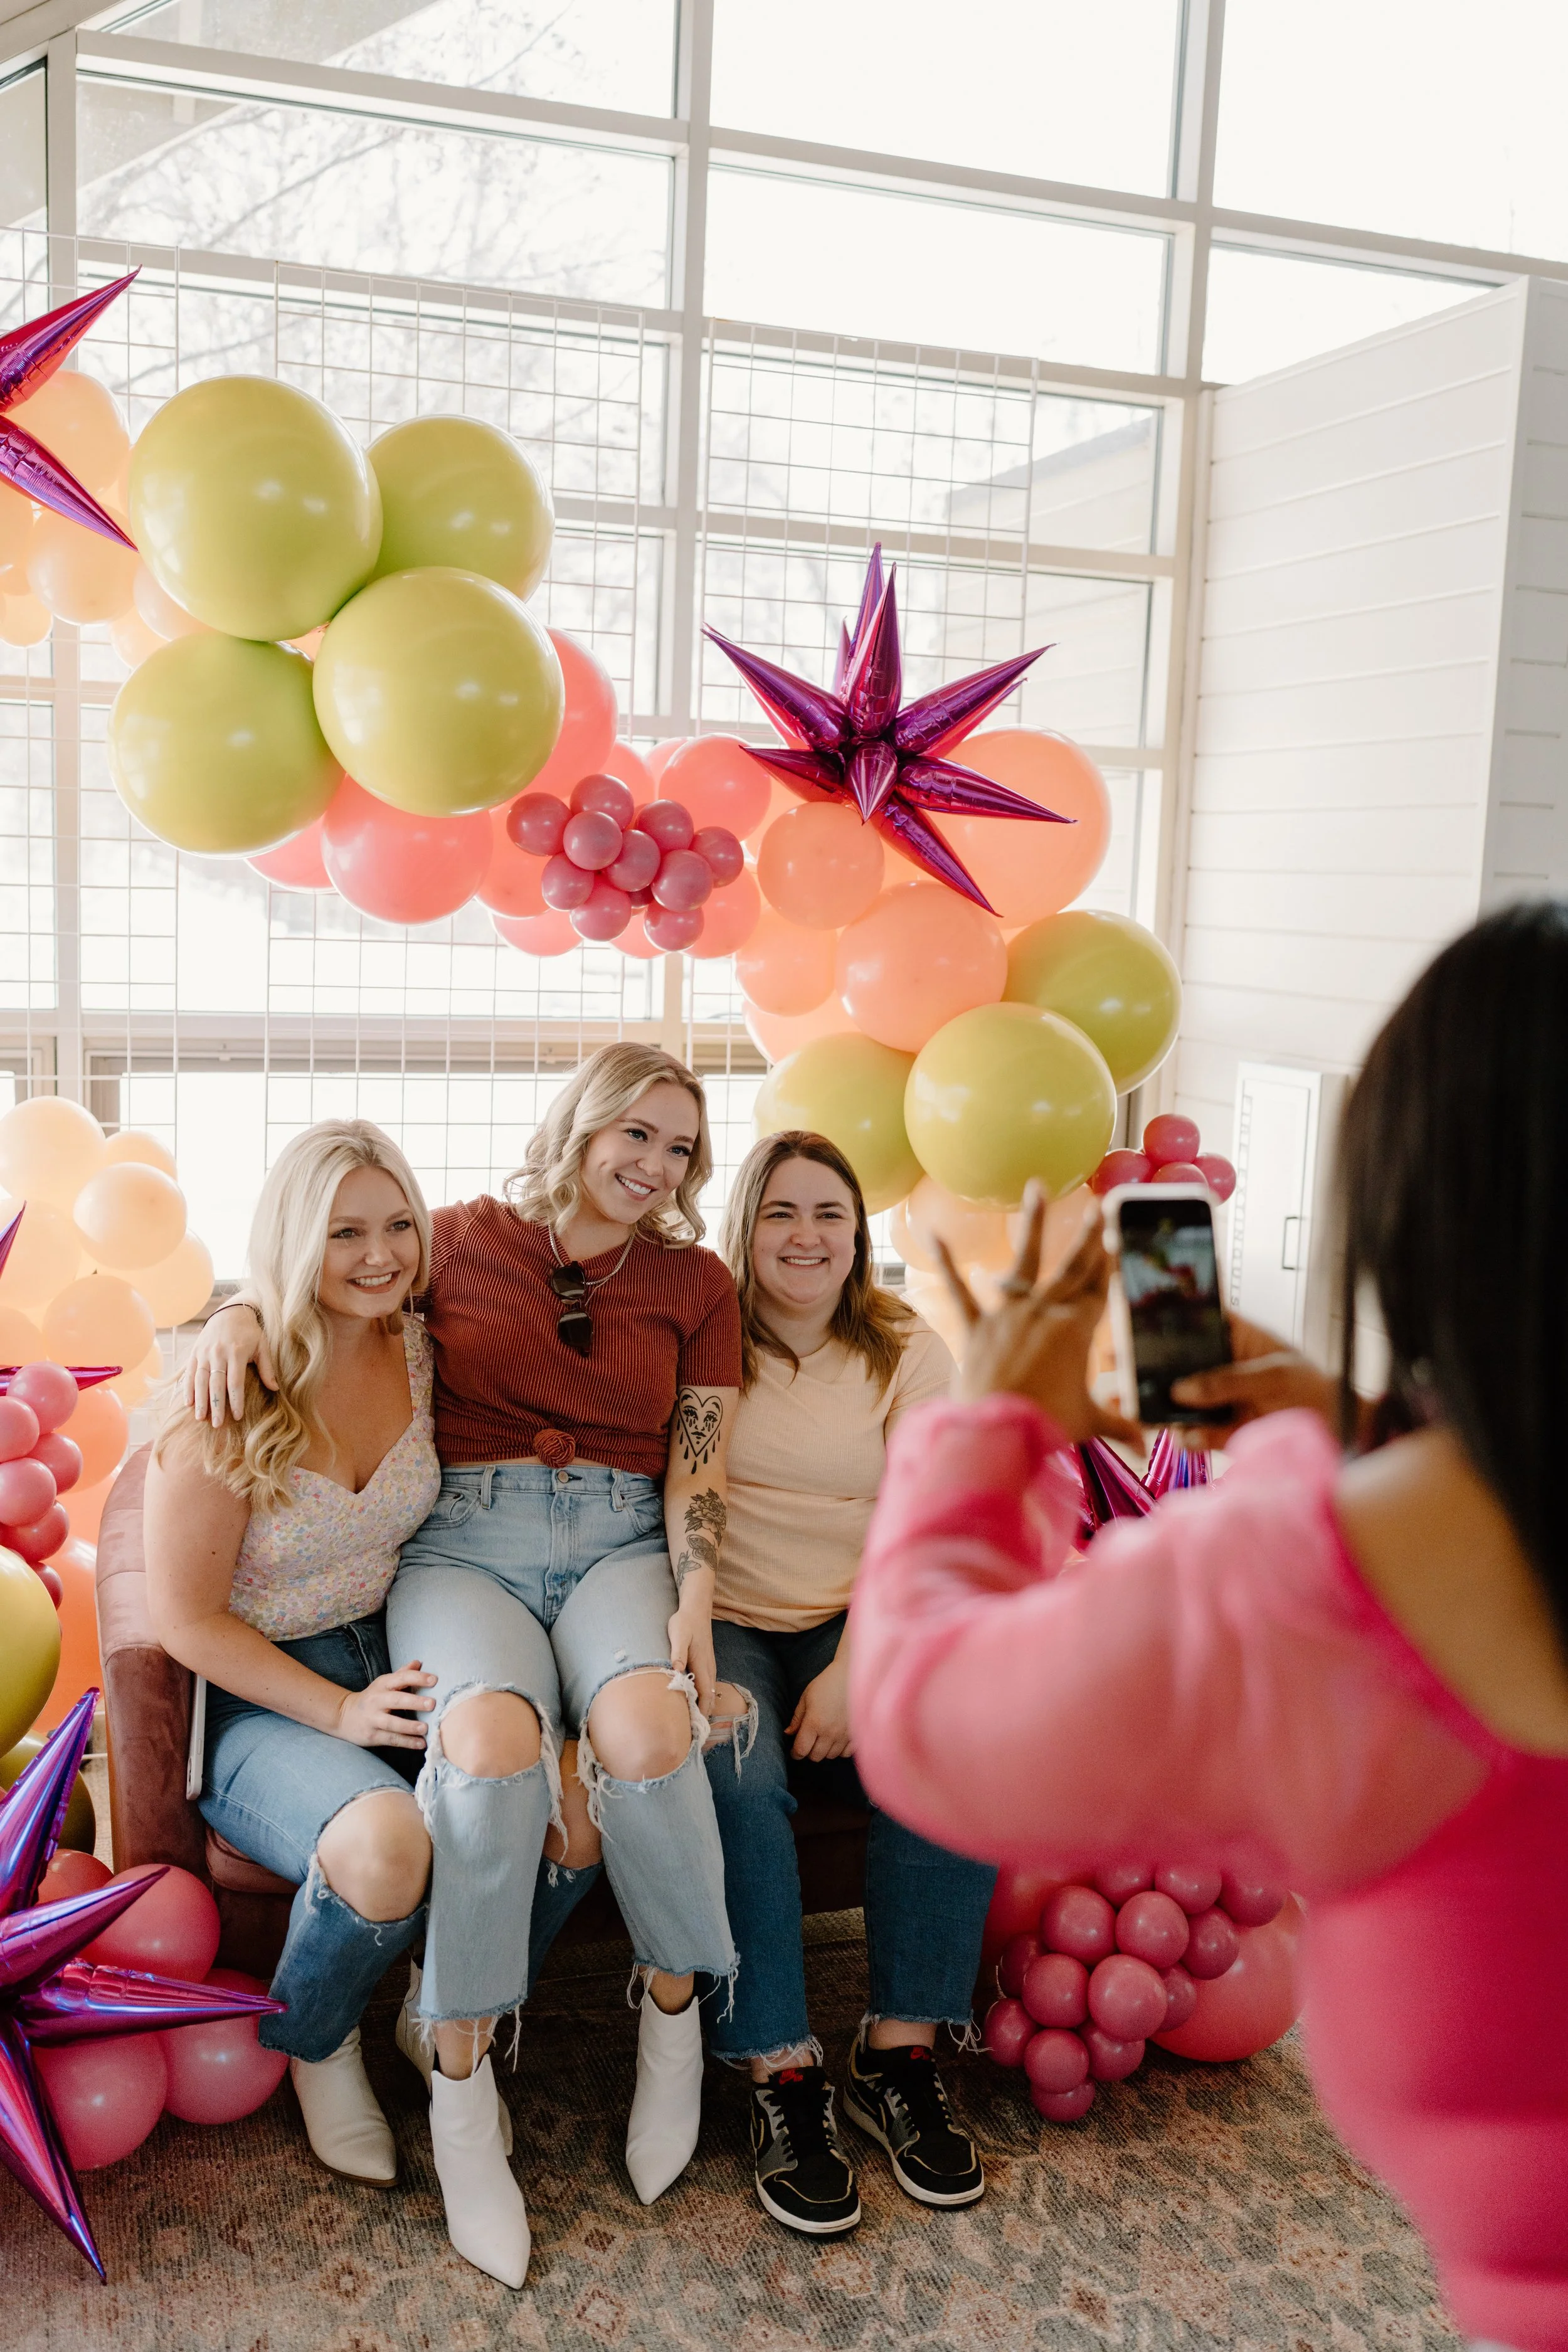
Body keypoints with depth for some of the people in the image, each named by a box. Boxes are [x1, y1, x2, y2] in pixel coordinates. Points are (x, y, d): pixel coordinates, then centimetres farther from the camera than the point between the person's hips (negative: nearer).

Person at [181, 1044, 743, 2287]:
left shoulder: (696, 1283, 12)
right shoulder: (465, 1241, 8)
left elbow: (697, 1462, 6)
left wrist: (695, 1605, -9)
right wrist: (240, 1317, -5)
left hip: (622, 1544, 1)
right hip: (465, 1542, -1)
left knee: (644, 1731, -33)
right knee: (494, 1743, -34)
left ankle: (675, 2010, -4)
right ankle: (459, 2079, -14)